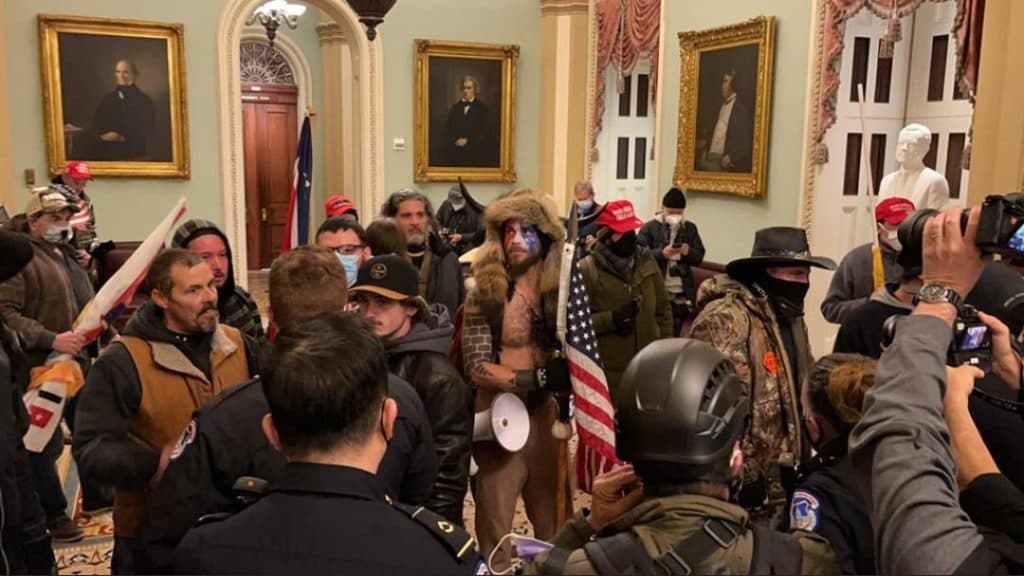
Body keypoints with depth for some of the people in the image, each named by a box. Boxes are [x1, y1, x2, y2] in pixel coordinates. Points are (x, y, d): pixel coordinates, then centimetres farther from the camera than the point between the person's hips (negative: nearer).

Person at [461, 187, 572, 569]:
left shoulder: (559, 293, 0)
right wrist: (539, 378, -20)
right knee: (495, 532, 7)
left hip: (544, 416, 3)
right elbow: (476, 368, -13)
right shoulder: (484, 295, -7)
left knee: (554, 525, 14)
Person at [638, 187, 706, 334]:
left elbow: (699, 257, 10)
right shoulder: (650, 228, -2)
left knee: (676, 333, 11)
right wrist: (661, 253, -25)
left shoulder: (690, 228, 11)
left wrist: (689, 252, -11)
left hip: (682, 293, 3)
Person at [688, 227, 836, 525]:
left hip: (780, 480, 9)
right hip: (739, 484, -9)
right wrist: (742, 475, -22)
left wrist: (803, 460, 22)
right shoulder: (725, 318, -21)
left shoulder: (790, 317, 11)